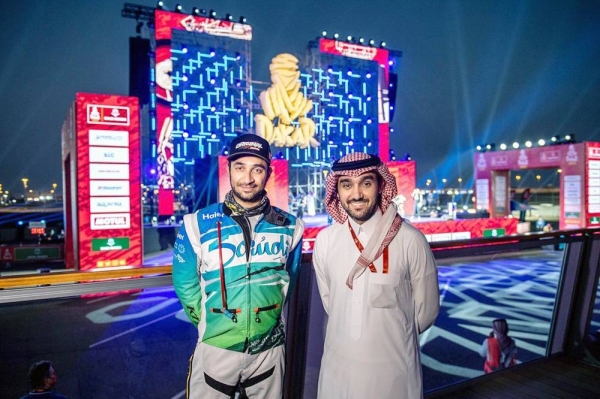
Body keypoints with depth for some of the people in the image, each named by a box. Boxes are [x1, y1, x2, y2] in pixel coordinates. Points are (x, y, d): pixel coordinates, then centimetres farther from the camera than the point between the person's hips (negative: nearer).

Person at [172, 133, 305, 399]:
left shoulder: (288, 226, -3)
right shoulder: (198, 225, -11)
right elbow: (186, 284, -1)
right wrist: (212, 323, 4)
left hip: (269, 349, 2)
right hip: (215, 349, -2)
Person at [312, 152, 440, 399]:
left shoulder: (411, 240, -16)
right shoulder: (325, 240, -7)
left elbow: (426, 309, -4)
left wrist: (393, 338, 8)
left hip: (394, 367, -2)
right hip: (339, 364, 3)